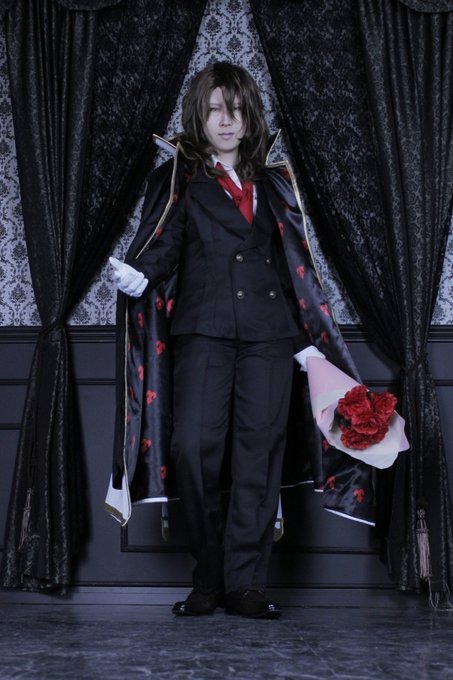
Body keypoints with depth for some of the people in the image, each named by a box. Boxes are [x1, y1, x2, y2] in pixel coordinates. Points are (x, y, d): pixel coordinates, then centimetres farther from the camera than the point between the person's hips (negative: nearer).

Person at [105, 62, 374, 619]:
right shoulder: (177, 180, 12)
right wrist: (138, 276, -21)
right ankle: (209, 578, 1)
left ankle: (246, 583, 3)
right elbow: (162, 247, 1)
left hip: (268, 332, 3)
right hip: (203, 329, -2)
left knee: (258, 452, -3)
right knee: (194, 444, -14)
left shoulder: (273, 184, 20)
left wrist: (307, 339, 17)